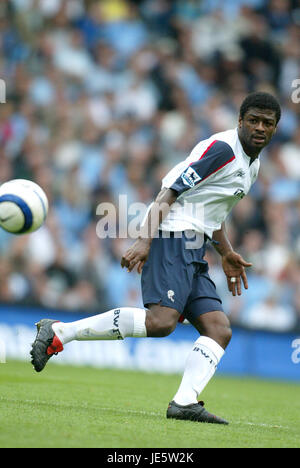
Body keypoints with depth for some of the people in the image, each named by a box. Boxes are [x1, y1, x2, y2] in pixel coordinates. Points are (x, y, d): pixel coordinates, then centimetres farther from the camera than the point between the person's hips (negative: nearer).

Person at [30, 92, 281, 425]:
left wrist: (227, 254, 31)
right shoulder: (222, 148, -9)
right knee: (161, 320, -25)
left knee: (219, 330, -6)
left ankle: (185, 402, -18)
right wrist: (145, 240, -23)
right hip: (172, 237, -10)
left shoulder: (252, 165, 21)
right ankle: (59, 332, -20)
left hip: (192, 253, 10)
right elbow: (169, 192, -14)